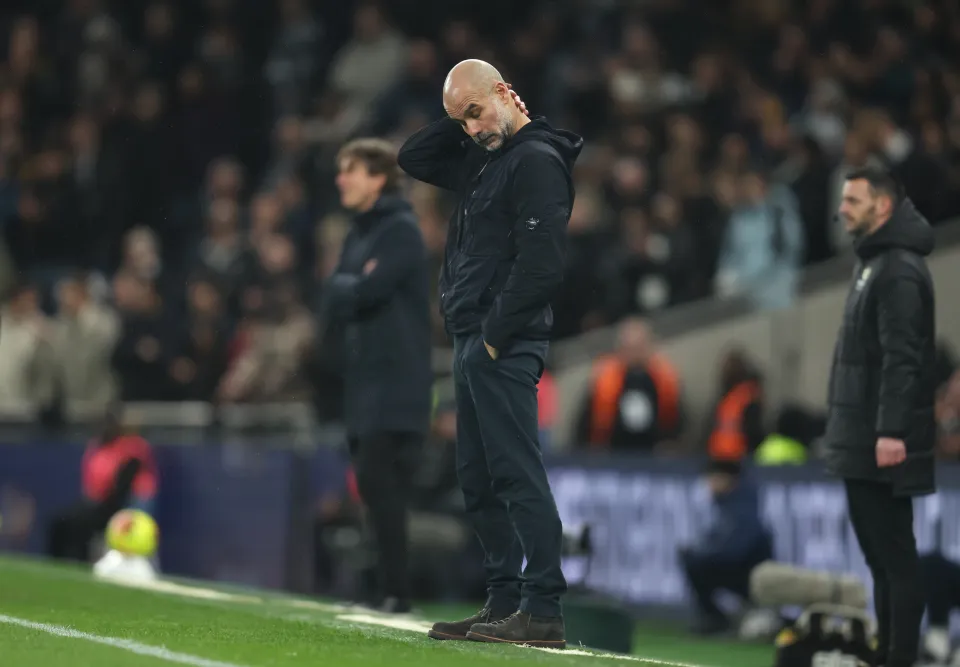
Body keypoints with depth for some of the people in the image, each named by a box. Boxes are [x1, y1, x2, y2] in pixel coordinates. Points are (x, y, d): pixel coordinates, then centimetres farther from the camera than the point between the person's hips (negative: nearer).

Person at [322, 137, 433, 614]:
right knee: (372, 485, 8)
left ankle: (397, 592, -14)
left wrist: (346, 288, -1)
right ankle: (389, 589, 13)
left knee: (380, 481, -15)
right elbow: (335, 301, 12)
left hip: (396, 382, -9)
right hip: (363, 378, 9)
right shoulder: (358, 234, 17)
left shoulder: (401, 231, -10)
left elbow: (366, 292, -20)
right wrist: (351, 290, -7)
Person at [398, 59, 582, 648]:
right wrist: (459, 121, 14)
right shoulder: (482, 160, 18)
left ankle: (543, 610, -15)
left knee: (516, 472, -13)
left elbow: (541, 265, -19)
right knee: (479, 480, 11)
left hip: (505, 345, -10)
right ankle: (504, 601, 15)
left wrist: (496, 334, -18)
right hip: (472, 341, 10)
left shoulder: (537, 160, -12)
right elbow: (413, 158, 29)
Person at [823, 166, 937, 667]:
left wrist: (891, 431, -26)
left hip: (882, 445, -10)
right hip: (861, 441, 10)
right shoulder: (873, 264, 18)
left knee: (893, 555, -8)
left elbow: (902, 358, -21)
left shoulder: (899, 271, -14)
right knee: (881, 553, 13)